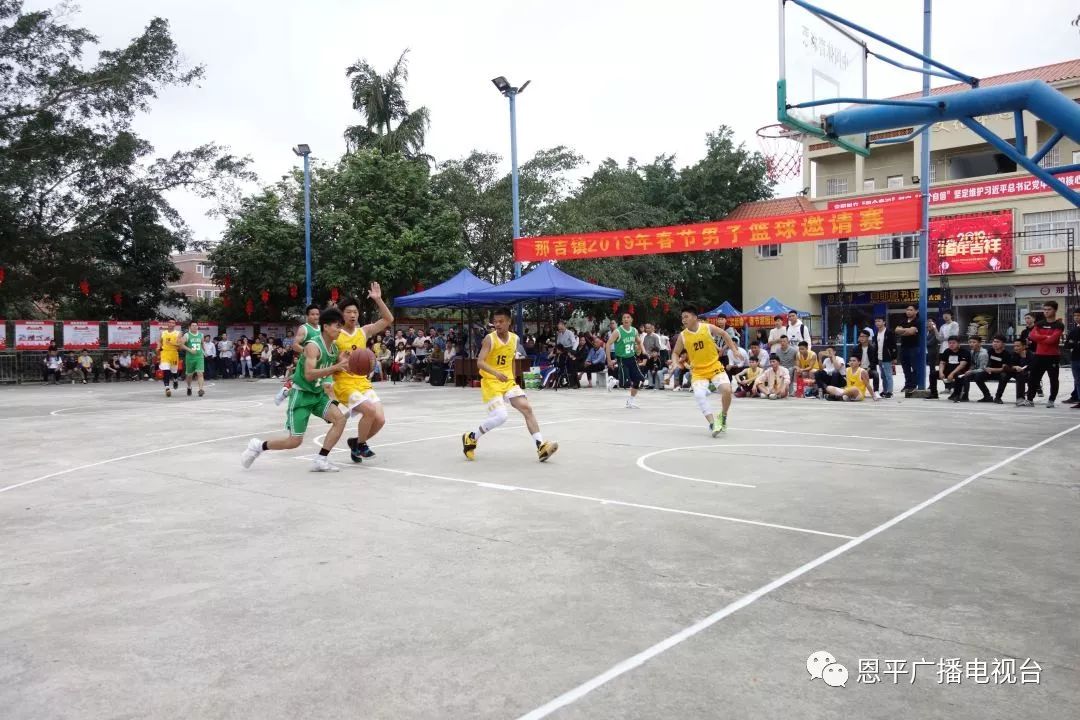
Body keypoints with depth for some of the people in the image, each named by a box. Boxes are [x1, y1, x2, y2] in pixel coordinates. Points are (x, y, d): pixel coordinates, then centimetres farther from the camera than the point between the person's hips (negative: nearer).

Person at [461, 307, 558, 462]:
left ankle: (541, 447, -9)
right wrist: (496, 373, -38)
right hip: (491, 382, -6)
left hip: (508, 382, 6)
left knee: (527, 408, -9)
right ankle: (471, 438, 4)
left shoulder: (515, 339, 5)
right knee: (500, 416, -19)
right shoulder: (490, 339, -13)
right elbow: (480, 362, -23)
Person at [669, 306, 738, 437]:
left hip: (715, 367, 0)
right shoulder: (683, 336, -5)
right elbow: (675, 352, 8)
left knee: (727, 390, -20)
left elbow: (724, 334, 10)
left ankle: (723, 416, 8)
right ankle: (713, 423, -19)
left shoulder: (708, 327, -8)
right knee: (699, 395, -25)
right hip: (698, 371, 1)